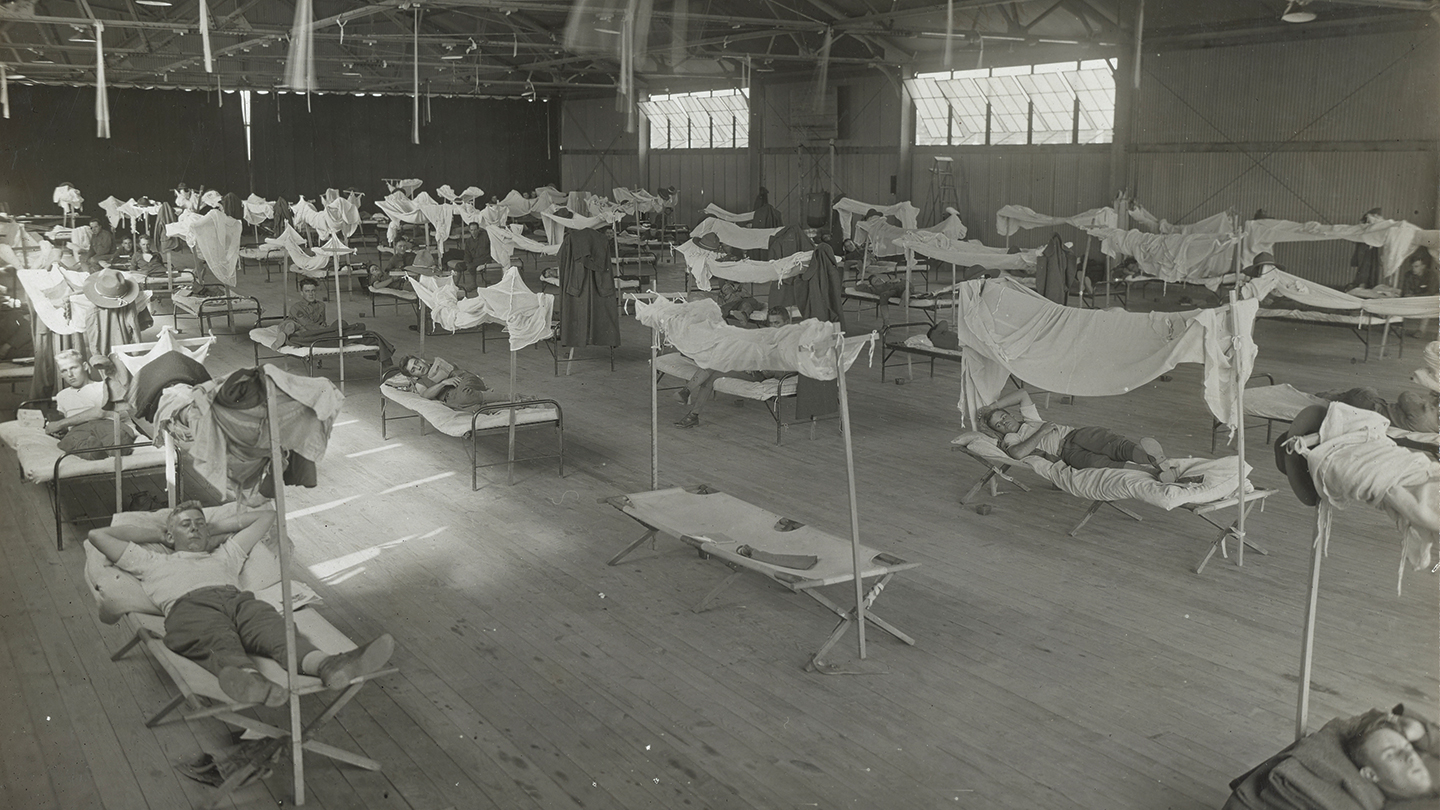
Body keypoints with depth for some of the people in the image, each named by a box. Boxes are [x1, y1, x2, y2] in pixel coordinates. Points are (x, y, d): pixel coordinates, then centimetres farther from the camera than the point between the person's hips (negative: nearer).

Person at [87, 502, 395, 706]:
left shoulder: (224, 556, 44)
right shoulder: (154, 562, 38)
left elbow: (266, 515, 53)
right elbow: (98, 535, 38)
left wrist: (216, 528, 49)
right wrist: (157, 535, 42)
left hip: (238, 598, 3)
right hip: (189, 606, -2)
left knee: (272, 623, -34)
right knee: (221, 640, -40)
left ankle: (324, 665, -66)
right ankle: (247, 677, -76)